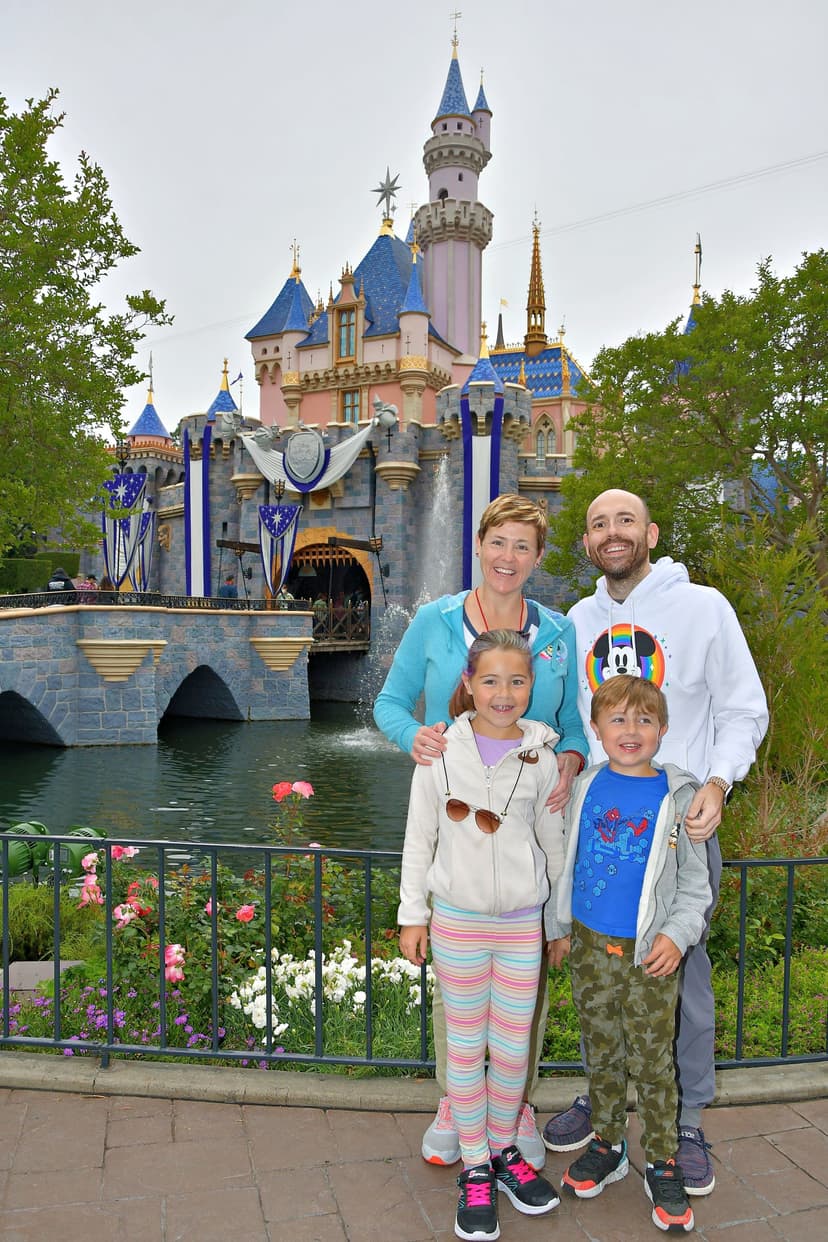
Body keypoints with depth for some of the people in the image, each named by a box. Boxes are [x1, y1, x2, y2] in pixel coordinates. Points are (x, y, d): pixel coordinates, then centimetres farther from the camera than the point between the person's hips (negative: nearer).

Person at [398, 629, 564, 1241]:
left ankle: (503, 1150, 36)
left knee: (514, 1048, 12)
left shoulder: (540, 755, -4)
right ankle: (475, 1170, 29)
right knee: (467, 1047, 11)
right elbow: (420, 836, 0)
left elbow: (553, 839, 6)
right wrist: (413, 914, 1)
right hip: (457, 919, -1)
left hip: (522, 922, 1)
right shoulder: (442, 750, -7)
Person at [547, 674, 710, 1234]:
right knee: (603, 1053, 17)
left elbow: (695, 883, -1)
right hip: (590, 945, 3)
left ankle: (663, 1165, 26)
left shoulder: (678, 796, -8)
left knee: (653, 1062, 8)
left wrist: (677, 934, -14)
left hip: (650, 953, -2)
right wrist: (559, 926, 12)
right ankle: (607, 1146, 35)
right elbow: (566, 860, 9)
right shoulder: (587, 787, -1)